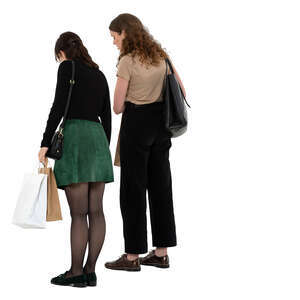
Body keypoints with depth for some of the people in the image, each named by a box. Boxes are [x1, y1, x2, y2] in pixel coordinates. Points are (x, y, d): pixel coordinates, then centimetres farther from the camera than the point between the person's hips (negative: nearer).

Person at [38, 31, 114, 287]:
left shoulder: (67, 67, 0)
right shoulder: (100, 75, 19)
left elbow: (59, 106, -11)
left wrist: (45, 143, -11)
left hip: (75, 137, -6)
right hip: (98, 140, 7)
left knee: (78, 213, -4)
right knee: (96, 211, 5)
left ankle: (76, 272, 3)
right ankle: (91, 271, 10)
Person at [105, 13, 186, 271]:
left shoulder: (127, 61, -13)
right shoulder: (161, 56, 7)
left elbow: (118, 107, -10)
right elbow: (181, 92, 11)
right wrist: (161, 110, 15)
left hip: (136, 124, -7)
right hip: (161, 124, 7)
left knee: (133, 188, 1)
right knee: (160, 185, 10)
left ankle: (133, 256, 8)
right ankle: (161, 252, 17)